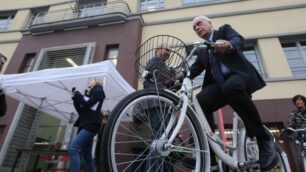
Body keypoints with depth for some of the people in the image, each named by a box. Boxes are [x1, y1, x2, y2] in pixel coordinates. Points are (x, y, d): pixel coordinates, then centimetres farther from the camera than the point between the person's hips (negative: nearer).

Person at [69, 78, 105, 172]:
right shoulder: (89, 94, 23)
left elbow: (87, 105, -12)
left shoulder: (98, 91, 1)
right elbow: (81, 111, 16)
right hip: (85, 125, 9)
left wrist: (77, 95, 0)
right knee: (87, 155, 8)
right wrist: (75, 98, 6)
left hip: (91, 125, -9)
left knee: (73, 148, -20)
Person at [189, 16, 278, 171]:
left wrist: (229, 44, -33)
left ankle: (263, 138, -18)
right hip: (218, 84, 4)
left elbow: (238, 39, -8)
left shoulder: (224, 29, 15)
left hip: (238, 75, -4)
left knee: (231, 87, -39)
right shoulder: (201, 51, 25)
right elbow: (195, 68, 10)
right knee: (199, 103, -24)